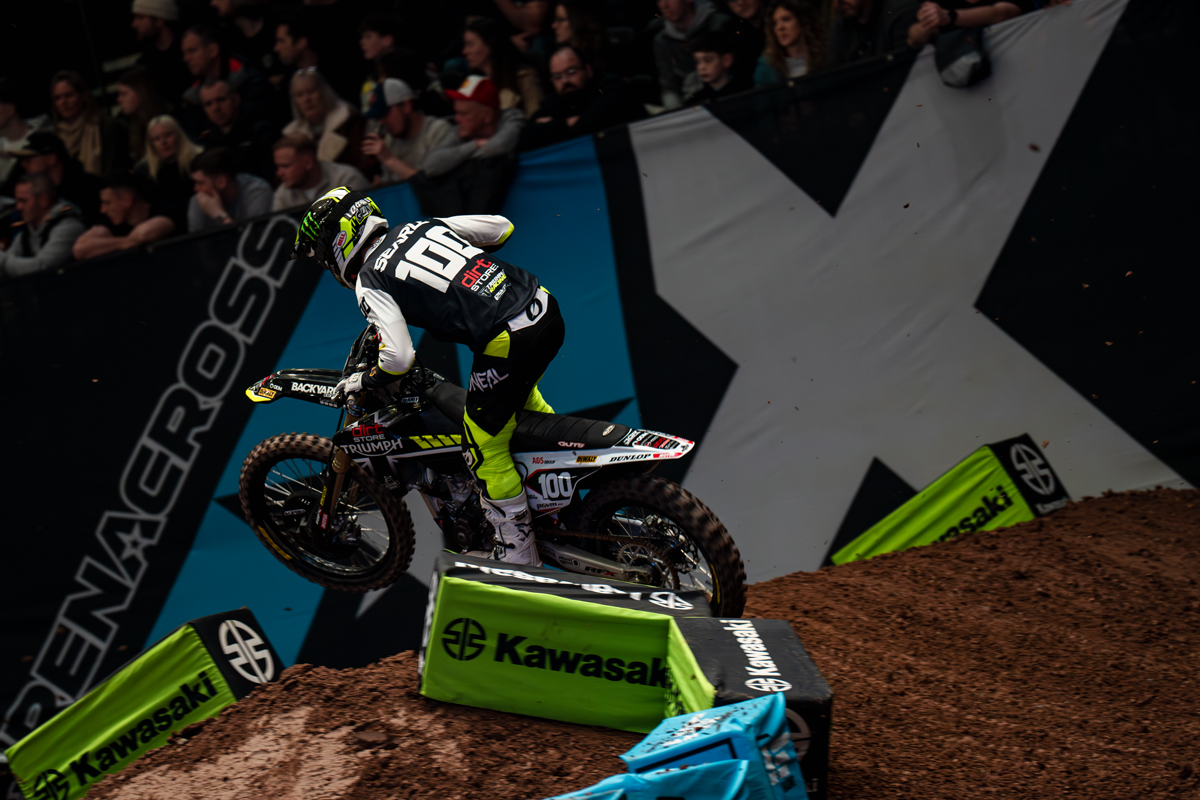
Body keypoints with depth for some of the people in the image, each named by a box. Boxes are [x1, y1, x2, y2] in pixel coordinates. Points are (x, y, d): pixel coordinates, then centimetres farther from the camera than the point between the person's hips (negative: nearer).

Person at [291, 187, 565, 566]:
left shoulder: (369, 282, -2)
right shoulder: (423, 226, 17)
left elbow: (400, 358, -11)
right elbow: (501, 227, 20)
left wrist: (363, 382, 9)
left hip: (507, 341, -8)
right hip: (549, 311, 8)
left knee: (485, 449, 10)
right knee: (519, 392, 36)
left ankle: (520, 558, 17)